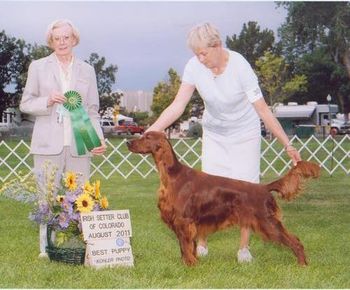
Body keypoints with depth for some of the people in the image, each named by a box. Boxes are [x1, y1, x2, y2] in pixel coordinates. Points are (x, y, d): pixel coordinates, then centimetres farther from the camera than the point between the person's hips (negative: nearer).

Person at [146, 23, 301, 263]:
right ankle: (201, 243, 15)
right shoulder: (195, 67, -18)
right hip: (214, 134, 3)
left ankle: (244, 247, 10)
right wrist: (150, 132, -29)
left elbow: (263, 110, -23)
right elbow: (178, 106, -18)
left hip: (245, 133, -3)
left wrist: (288, 145, -21)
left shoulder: (240, 67, -27)